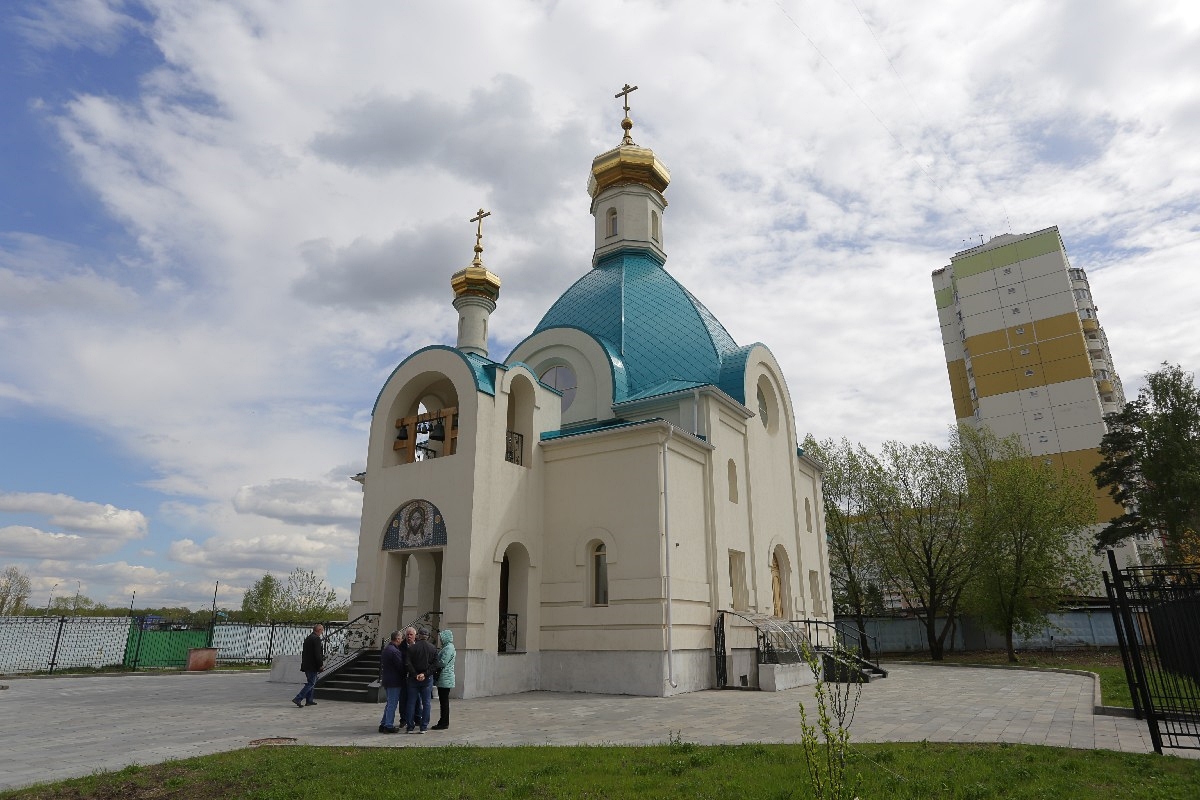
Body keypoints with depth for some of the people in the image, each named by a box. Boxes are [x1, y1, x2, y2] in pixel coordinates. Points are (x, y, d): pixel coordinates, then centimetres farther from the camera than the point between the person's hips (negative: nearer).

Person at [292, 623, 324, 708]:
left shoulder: (308, 638, 14)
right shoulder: (316, 639, -16)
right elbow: (317, 654, -21)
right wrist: (320, 665, -14)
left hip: (306, 664, 10)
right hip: (312, 665, -10)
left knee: (311, 682, 19)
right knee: (311, 683, -5)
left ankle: (309, 700, 23)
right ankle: (298, 699, -11)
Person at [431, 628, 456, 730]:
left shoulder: (449, 648, -16)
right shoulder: (446, 647, 17)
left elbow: (443, 662, -20)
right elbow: (440, 661, 20)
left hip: (445, 678, -10)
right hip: (442, 678, 10)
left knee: (444, 701, -3)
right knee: (443, 701, 13)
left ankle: (444, 723, 3)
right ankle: (443, 722, 19)